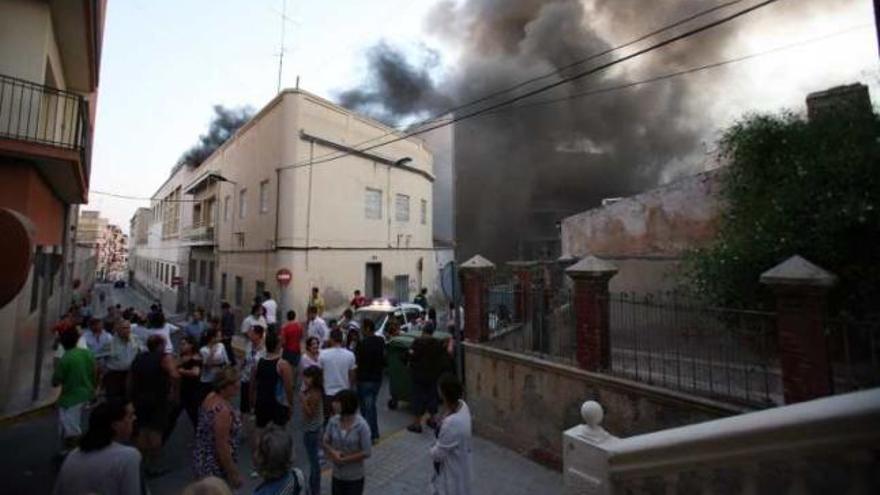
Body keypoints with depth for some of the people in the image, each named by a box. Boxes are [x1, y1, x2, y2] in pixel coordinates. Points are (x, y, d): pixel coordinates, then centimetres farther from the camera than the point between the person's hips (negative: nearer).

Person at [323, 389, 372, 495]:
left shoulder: (361, 426, -25)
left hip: (355, 477, -4)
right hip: (337, 475, 4)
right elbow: (325, 442, 1)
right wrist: (333, 452, -19)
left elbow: (366, 452, -19)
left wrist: (343, 459, -18)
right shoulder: (333, 421, -12)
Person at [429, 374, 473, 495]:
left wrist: (432, 450, -5)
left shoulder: (451, 423, -40)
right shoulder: (462, 405, -15)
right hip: (458, 459, 8)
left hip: (452, 467, -7)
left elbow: (438, 453, -24)